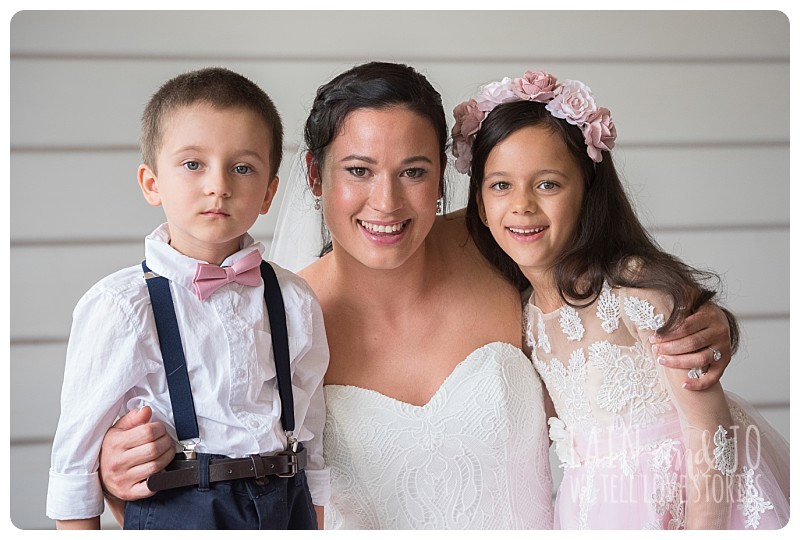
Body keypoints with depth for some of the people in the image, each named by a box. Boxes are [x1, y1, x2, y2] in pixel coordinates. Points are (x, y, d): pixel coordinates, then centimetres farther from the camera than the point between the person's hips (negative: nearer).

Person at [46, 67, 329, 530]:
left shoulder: (296, 302, 0)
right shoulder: (122, 307, -12)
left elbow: (312, 434, 10)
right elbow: (76, 452, -6)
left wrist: (313, 523, 12)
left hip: (288, 507, 4)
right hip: (176, 510, -3)